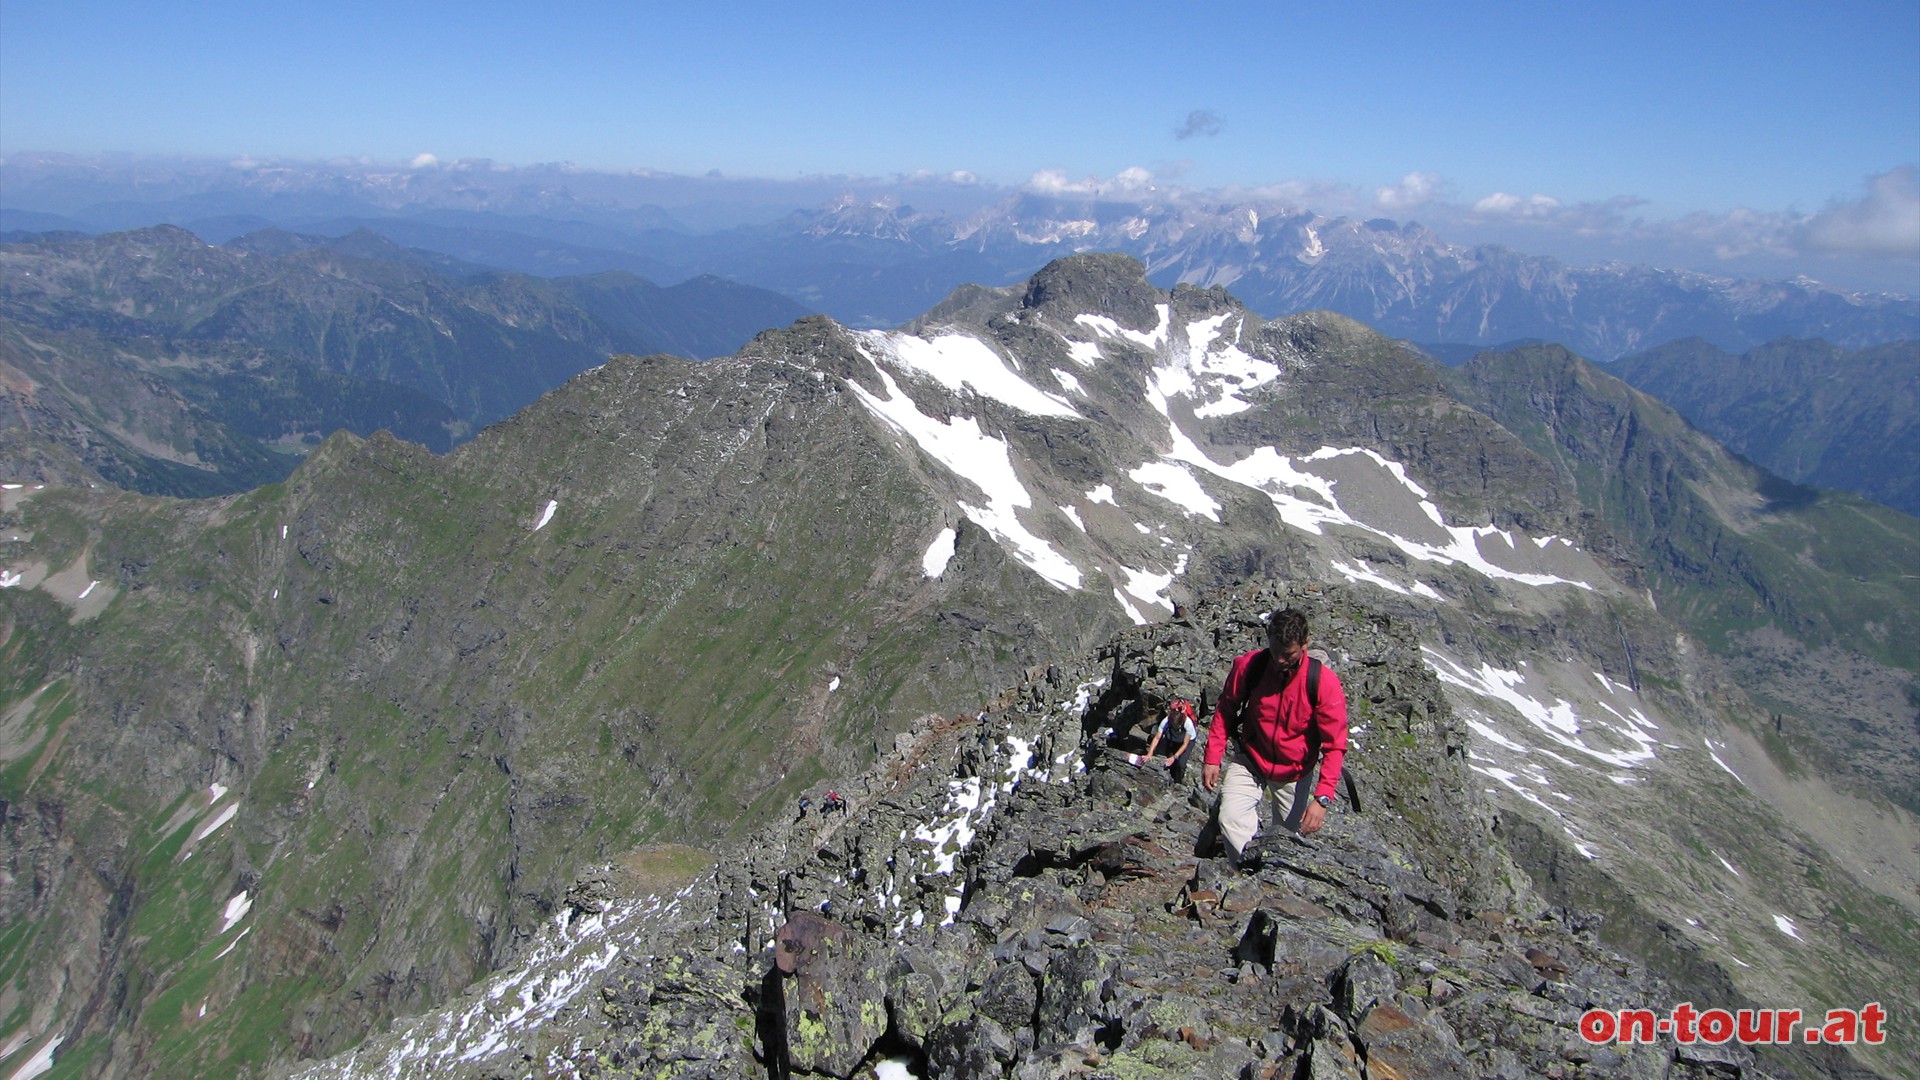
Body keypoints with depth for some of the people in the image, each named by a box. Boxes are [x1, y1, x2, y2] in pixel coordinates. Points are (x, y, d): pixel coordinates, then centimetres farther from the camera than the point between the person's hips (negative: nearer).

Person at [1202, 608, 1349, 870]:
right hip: (1249, 762, 0)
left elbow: (1335, 745, -19)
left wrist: (1322, 797, -26)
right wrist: (1213, 758, -6)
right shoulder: (1247, 665, -18)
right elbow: (1225, 711, -2)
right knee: (1231, 820, -20)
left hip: (1294, 773, 0)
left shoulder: (1324, 682, -22)